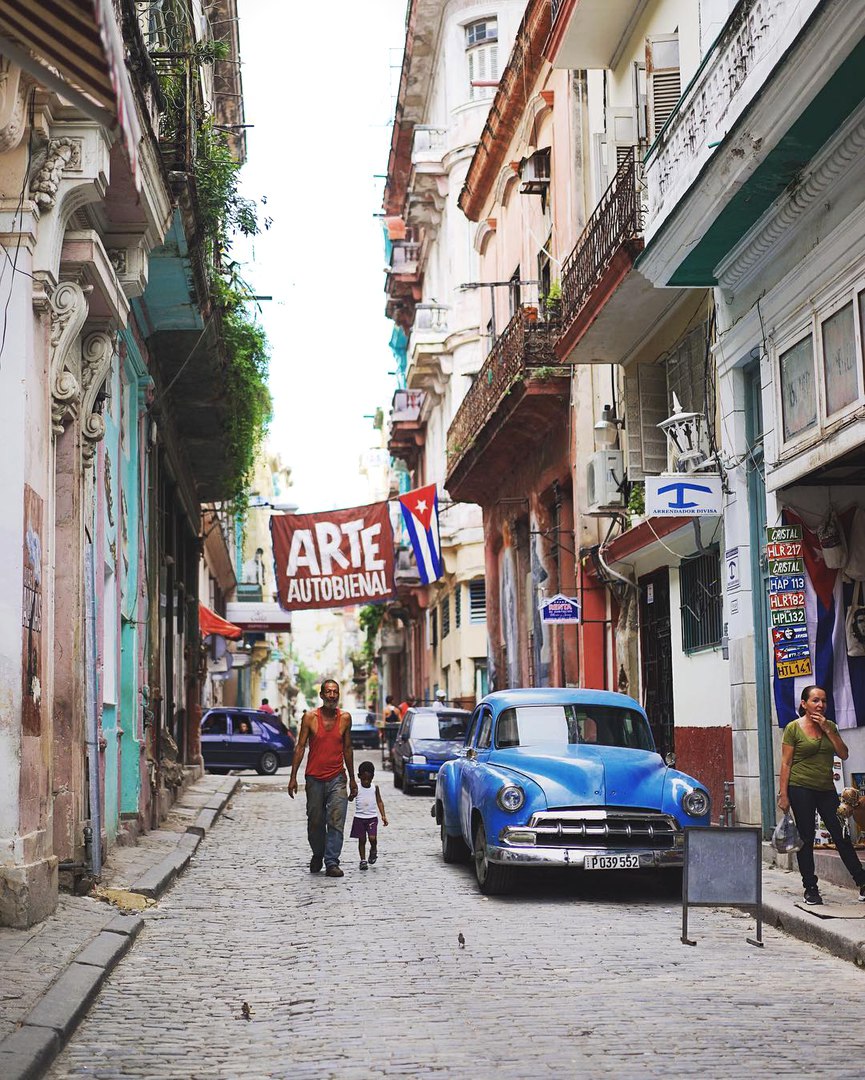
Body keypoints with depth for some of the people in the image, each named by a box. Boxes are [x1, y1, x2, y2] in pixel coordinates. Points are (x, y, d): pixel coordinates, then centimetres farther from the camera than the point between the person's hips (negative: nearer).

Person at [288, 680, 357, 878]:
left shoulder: (345, 718, 4)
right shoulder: (310, 717, -3)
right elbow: (300, 747, 0)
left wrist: (352, 779, 15)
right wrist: (293, 777, -5)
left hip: (337, 778, 1)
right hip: (314, 778, -1)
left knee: (336, 822, -10)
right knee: (315, 822, 8)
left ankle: (332, 862, -8)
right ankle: (317, 855, 31)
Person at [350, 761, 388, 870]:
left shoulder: (375, 787, 2)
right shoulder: (357, 788, -4)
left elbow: (379, 802, 7)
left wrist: (383, 815, 2)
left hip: (372, 817, 0)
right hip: (359, 817, 0)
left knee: (372, 838, -13)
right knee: (361, 840, 4)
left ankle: (373, 850, 18)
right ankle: (363, 860, 15)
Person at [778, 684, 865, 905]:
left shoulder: (830, 726, 10)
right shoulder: (794, 728, -3)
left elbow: (844, 754, 2)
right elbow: (786, 763, -5)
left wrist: (828, 730, -7)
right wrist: (783, 794, -10)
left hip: (826, 789, 4)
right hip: (801, 788, -4)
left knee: (841, 835, 2)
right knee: (806, 838, 1)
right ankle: (810, 889, 9)